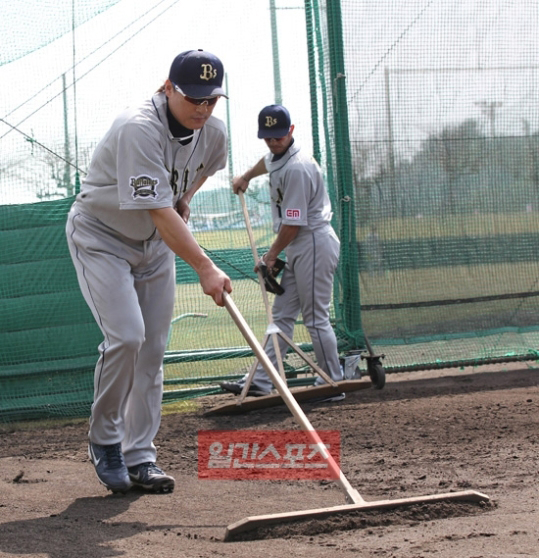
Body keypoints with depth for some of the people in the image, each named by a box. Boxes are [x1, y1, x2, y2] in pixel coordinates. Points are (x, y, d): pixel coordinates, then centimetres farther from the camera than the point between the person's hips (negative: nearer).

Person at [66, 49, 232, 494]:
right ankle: (104, 441, -1)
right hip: (101, 237, -7)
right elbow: (159, 211, -38)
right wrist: (204, 267, -42)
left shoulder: (213, 134, -9)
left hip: (155, 244, 7)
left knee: (153, 348, 2)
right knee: (126, 337, -20)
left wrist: (183, 203, 5)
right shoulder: (139, 129, -33)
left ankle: (139, 457, 9)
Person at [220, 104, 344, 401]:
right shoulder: (278, 157, 11)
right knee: (282, 314, 7)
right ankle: (260, 381, 7)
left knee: (316, 318, -8)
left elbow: (293, 223, -19)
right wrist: (246, 176, 53)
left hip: (314, 245, -11)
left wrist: (272, 255, -8)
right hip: (299, 250, 11)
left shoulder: (296, 168, -20)